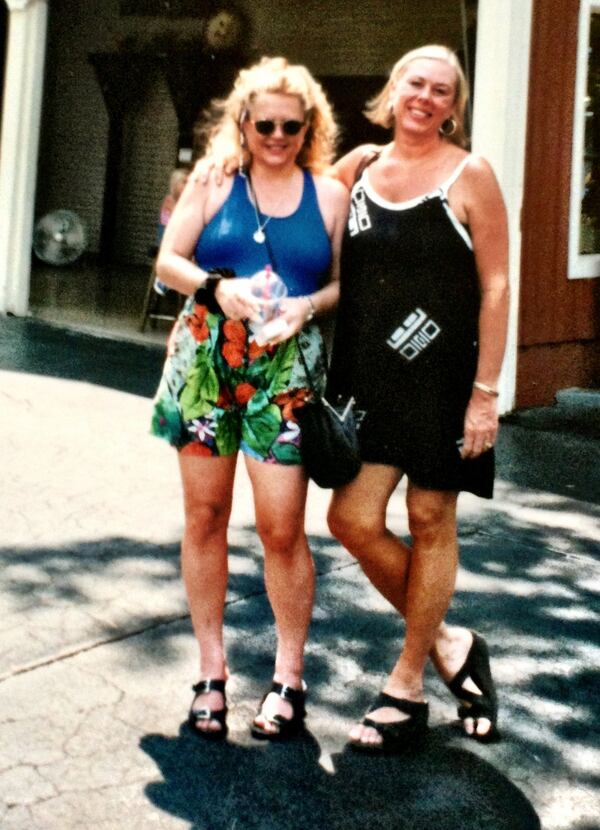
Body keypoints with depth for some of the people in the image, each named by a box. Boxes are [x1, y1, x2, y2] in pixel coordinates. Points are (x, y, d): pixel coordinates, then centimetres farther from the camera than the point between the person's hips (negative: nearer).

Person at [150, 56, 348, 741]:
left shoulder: (329, 195, 9)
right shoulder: (214, 182, 7)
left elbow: (343, 283, 10)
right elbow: (168, 260, 5)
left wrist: (307, 305, -11)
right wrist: (219, 290, -14)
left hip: (286, 371, -1)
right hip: (205, 362, 1)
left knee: (282, 527, -6)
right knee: (204, 515, 5)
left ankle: (288, 677, 9)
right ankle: (211, 671, 17)